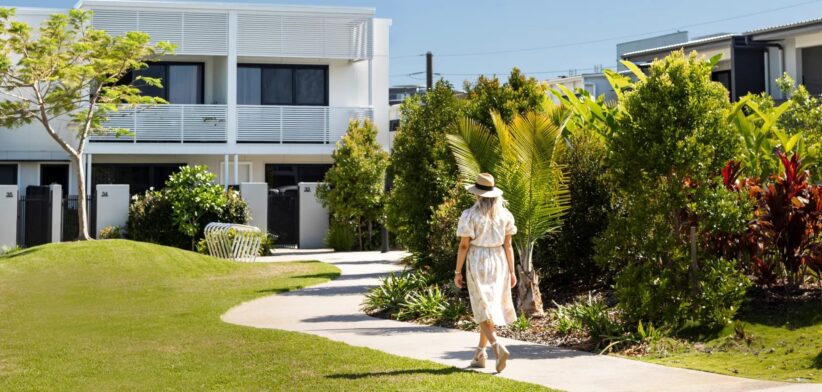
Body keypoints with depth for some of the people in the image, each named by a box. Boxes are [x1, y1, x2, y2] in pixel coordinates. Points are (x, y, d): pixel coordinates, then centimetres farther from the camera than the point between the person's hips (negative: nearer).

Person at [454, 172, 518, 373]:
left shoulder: (470, 215, -9)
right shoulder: (504, 214, 3)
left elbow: (464, 245, -10)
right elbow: (508, 245, 3)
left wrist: (458, 272, -3)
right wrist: (512, 271, 7)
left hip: (477, 263, -4)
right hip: (498, 261, 4)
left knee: (483, 310, -2)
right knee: (490, 307, 15)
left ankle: (498, 348, -24)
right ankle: (480, 354, 22)